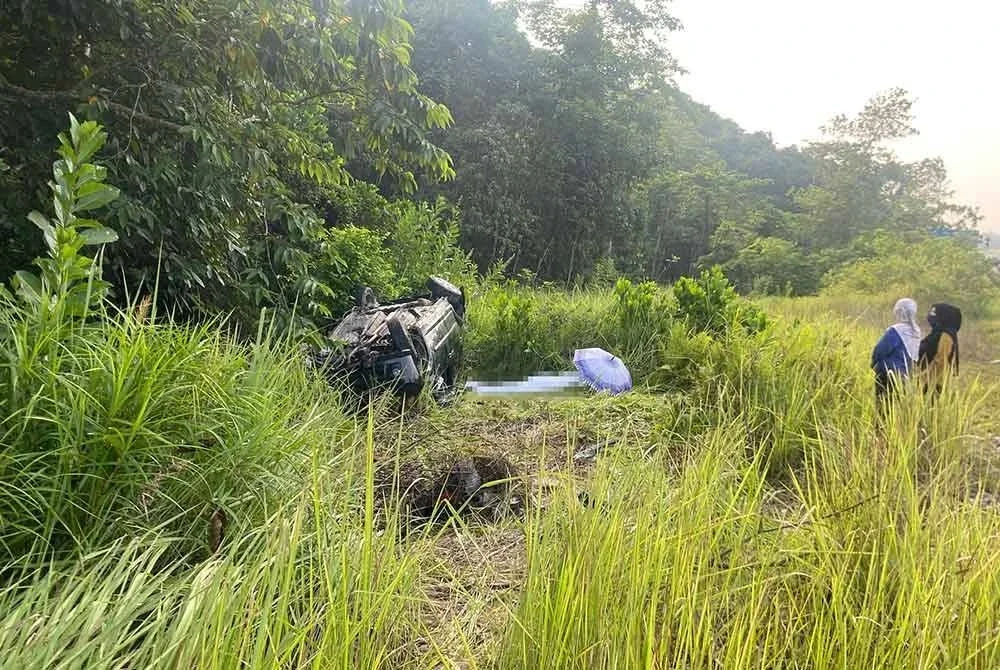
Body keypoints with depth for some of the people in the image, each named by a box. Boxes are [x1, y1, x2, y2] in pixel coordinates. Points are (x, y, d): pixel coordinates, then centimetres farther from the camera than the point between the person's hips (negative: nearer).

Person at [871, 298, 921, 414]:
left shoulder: (895, 331, -18)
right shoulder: (915, 332, 5)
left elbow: (879, 351, -13)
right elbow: (915, 355, 10)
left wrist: (874, 365, 5)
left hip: (887, 375, -8)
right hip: (905, 375, 8)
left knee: (884, 407, -1)